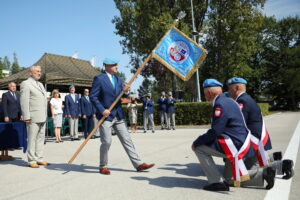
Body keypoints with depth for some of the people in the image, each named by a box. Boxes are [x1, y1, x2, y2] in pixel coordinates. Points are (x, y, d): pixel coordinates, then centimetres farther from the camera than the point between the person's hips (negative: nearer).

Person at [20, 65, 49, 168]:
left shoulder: (40, 84, 19)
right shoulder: (26, 84, -5)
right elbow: (24, 102, -12)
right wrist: (26, 117, -17)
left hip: (42, 117, 8)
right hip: (33, 117, -8)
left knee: (40, 138, 10)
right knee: (32, 139, -2)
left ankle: (40, 159, 17)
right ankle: (32, 160, 5)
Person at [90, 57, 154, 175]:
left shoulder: (118, 79, 14)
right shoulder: (99, 78, -6)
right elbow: (93, 96, -10)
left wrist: (124, 91, -9)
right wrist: (102, 110, -17)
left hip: (118, 116, 6)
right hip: (105, 115, -6)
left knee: (127, 140, 5)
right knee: (106, 142, -5)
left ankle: (138, 164, 7)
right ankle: (103, 167, 15)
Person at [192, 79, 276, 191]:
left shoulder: (220, 104, -19)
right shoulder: (227, 101, 13)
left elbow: (215, 132, -23)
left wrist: (196, 142, -11)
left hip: (234, 145, -10)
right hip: (238, 144, 10)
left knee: (199, 148, -9)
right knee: (228, 178, 20)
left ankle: (217, 182, -6)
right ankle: (263, 174, 14)